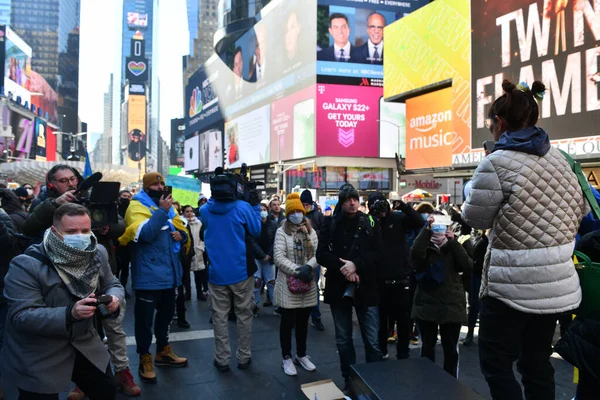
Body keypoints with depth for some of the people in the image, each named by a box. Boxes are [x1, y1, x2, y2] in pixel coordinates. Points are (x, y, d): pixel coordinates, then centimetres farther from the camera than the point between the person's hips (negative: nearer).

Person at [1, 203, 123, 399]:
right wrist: (70, 313, -40)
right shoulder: (26, 264, -22)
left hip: (84, 344, 6)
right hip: (36, 358, -5)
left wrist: (113, 298, -21)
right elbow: (21, 317, -26)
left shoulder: (97, 253, -5)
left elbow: (112, 285, 4)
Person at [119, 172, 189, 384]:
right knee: (145, 317, 2)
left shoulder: (168, 206, 14)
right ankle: (145, 359, 17)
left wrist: (181, 235, -2)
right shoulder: (137, 206, -9)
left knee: (166, 313, 20)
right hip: (148, 274, -8)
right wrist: (162, 211, -23)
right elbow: (145, 233, -26)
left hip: (169, 271, 8)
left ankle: (163, 351, 36)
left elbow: (181, 230, 20)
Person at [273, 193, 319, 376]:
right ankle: (287, 357, 20)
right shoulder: (282, 231, -4)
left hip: (308, 284, 4)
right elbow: (279, 257, -14)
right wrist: (297, 271, -21)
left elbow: (318, 254, -1)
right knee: (287, 322, 6)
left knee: (303, 322, 16)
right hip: (288, 284, -4)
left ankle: (301, 355, 31)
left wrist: (309, 267, -20)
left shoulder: (311, 231, 8)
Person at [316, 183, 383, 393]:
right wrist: (342, 267, -18)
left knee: (372, 341, 4)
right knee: (343, 340, 13)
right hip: (339, 288, 1)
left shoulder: (370, 223, 0)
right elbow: (321, 254, -4)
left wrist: (356, 265, -19)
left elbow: (378, 253, -5)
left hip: (366, 288, -1)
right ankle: (349, 380, 29)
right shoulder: (330, 223, 0)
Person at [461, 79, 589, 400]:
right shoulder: (558, 158, 7)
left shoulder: (497, 162, -16)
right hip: (557, 282, 8)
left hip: (514, 284, -7)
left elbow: (476, 217, -7)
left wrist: (472, 196, 12)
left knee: (495, 362, 6)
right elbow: (580, 209, 19)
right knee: (537, 363, 18)